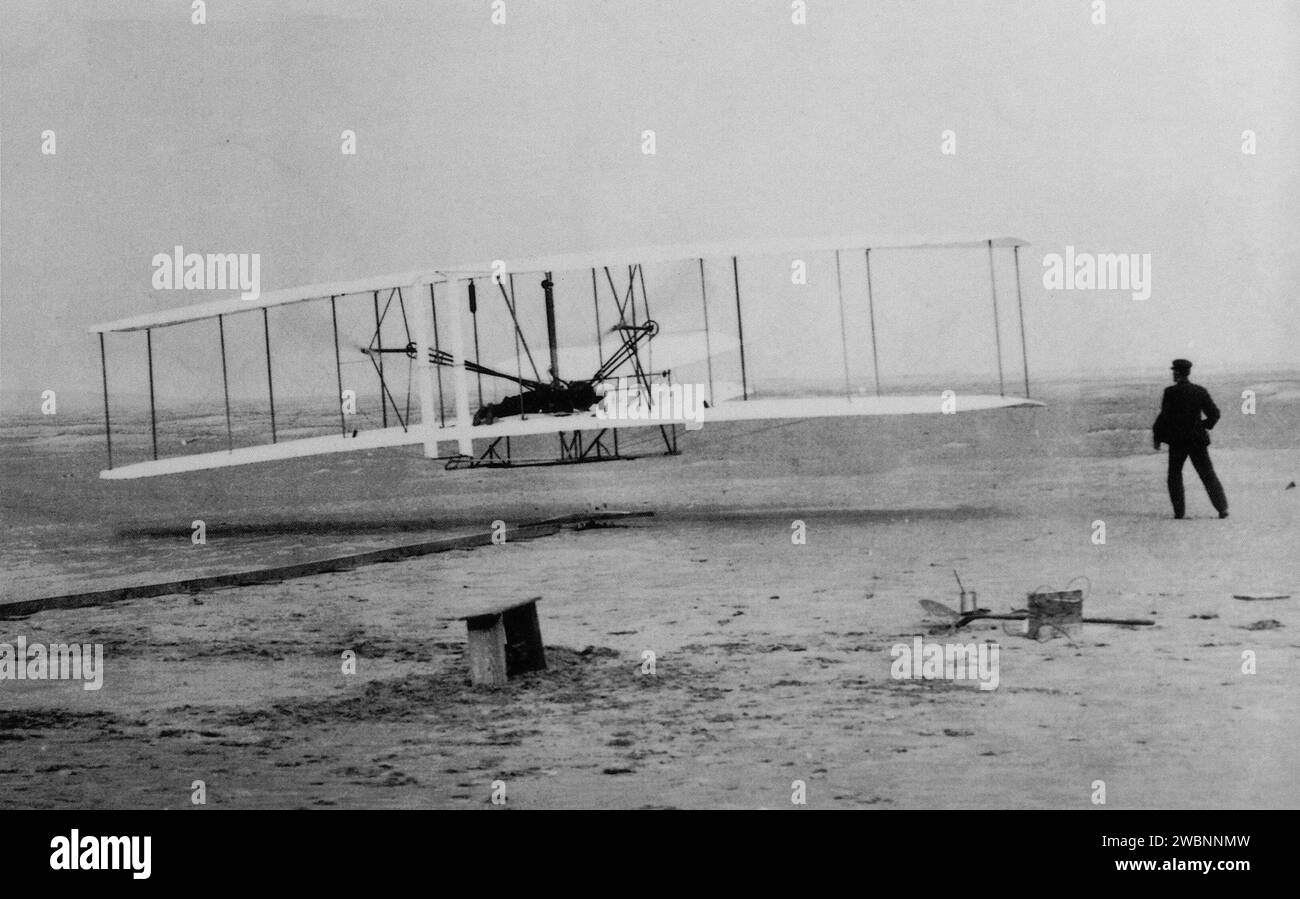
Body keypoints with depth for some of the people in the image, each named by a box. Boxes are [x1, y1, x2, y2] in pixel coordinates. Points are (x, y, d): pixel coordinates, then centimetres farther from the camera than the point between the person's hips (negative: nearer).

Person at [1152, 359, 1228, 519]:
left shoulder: (1171, 392, -9)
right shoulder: (1200, 391, 2)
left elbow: (1164, 417, -11)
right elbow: (1214, 413, 3)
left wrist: (1157, 437, -1)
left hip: (1177, 441, -3)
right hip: (1198, 440, 3)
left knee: (1175, 475, 11)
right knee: (1208, 475, 6)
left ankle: (1179, 510, 4)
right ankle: (1222, 508, -1)